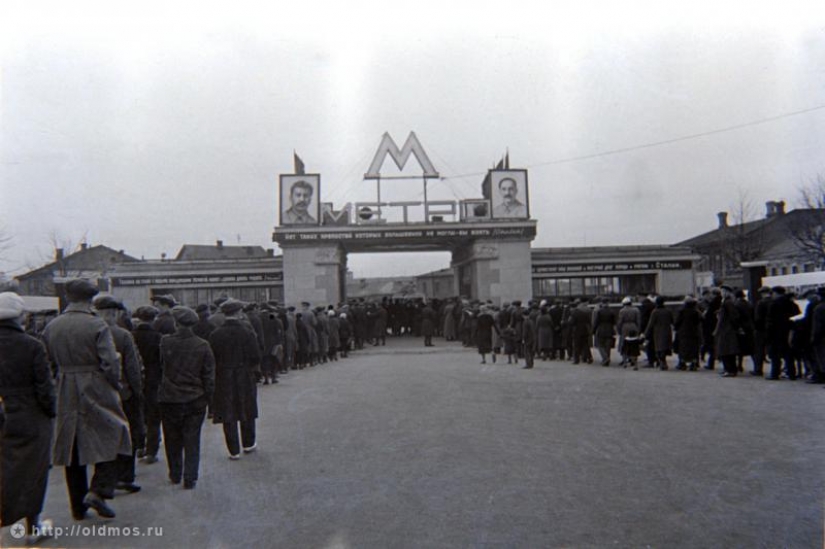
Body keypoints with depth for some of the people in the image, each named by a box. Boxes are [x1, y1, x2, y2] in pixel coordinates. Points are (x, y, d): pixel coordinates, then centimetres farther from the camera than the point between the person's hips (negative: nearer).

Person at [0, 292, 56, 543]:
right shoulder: (32, 346, -16)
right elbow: (44, 388, -13)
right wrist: (51, 412, 3)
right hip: (31, 421, -3)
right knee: (31, 474, 11)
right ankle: (32, 527, 25)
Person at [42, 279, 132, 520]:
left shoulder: (51, 327, 4)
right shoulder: (97, 326, -13)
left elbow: (49, 363, 8)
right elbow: (110, 362, -17)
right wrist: (115, 385, -2)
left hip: (66, 395, 5)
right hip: (96, 391, -5)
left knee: (72, 447, 13)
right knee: (110, 438, 10)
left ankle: (78, 506, 22)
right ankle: (99, 490, -4)